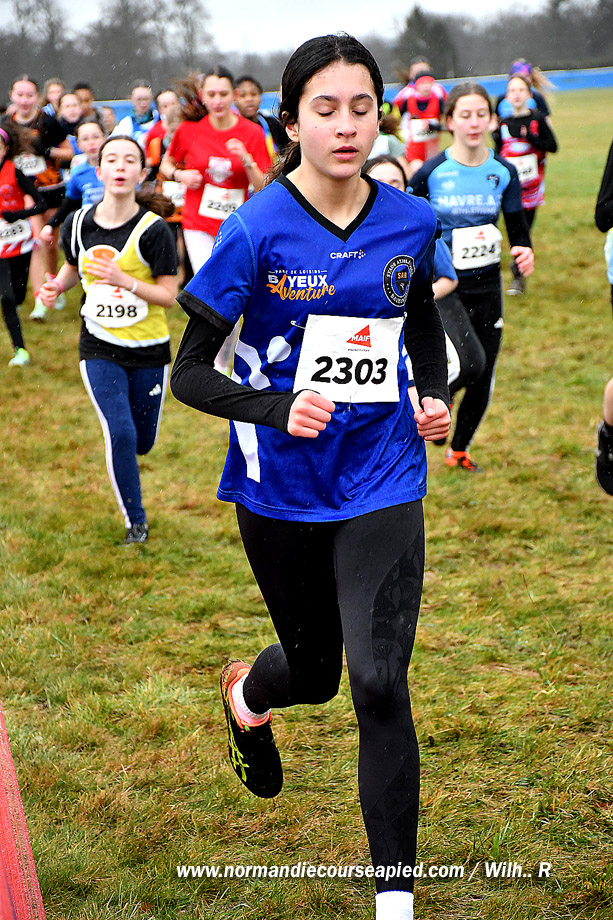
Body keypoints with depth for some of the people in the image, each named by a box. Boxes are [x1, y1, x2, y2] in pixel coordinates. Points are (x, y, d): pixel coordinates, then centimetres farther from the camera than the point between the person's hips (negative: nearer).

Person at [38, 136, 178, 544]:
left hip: (149, 349, -1)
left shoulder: (154, 230, -13)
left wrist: (124, 280, -28)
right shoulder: (78, 224, -2)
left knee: (142, 442, 11)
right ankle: (136, 521, 7)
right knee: (120, 434, -13)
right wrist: (57, 286, -4)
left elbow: (169, 297, -13)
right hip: (100, 349, 1)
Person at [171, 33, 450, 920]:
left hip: (382, 482, 1)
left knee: (379, 685, -11)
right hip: (282, 491, -1)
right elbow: (190, 372, -12)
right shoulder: (257, 231, -14)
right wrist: (277, 408, -29)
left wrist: (437, 394, 1)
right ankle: (246, 692, 57)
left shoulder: (411, 221, -3)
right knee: (315, 670, 17)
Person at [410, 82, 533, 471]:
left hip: (487, 283, 3)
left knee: (484, 377, 7)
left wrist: (525, 250, -16)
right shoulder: (432, 172, -8)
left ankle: (460, 449, 29)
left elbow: (518, 227, 5)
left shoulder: (503, 172, 0)